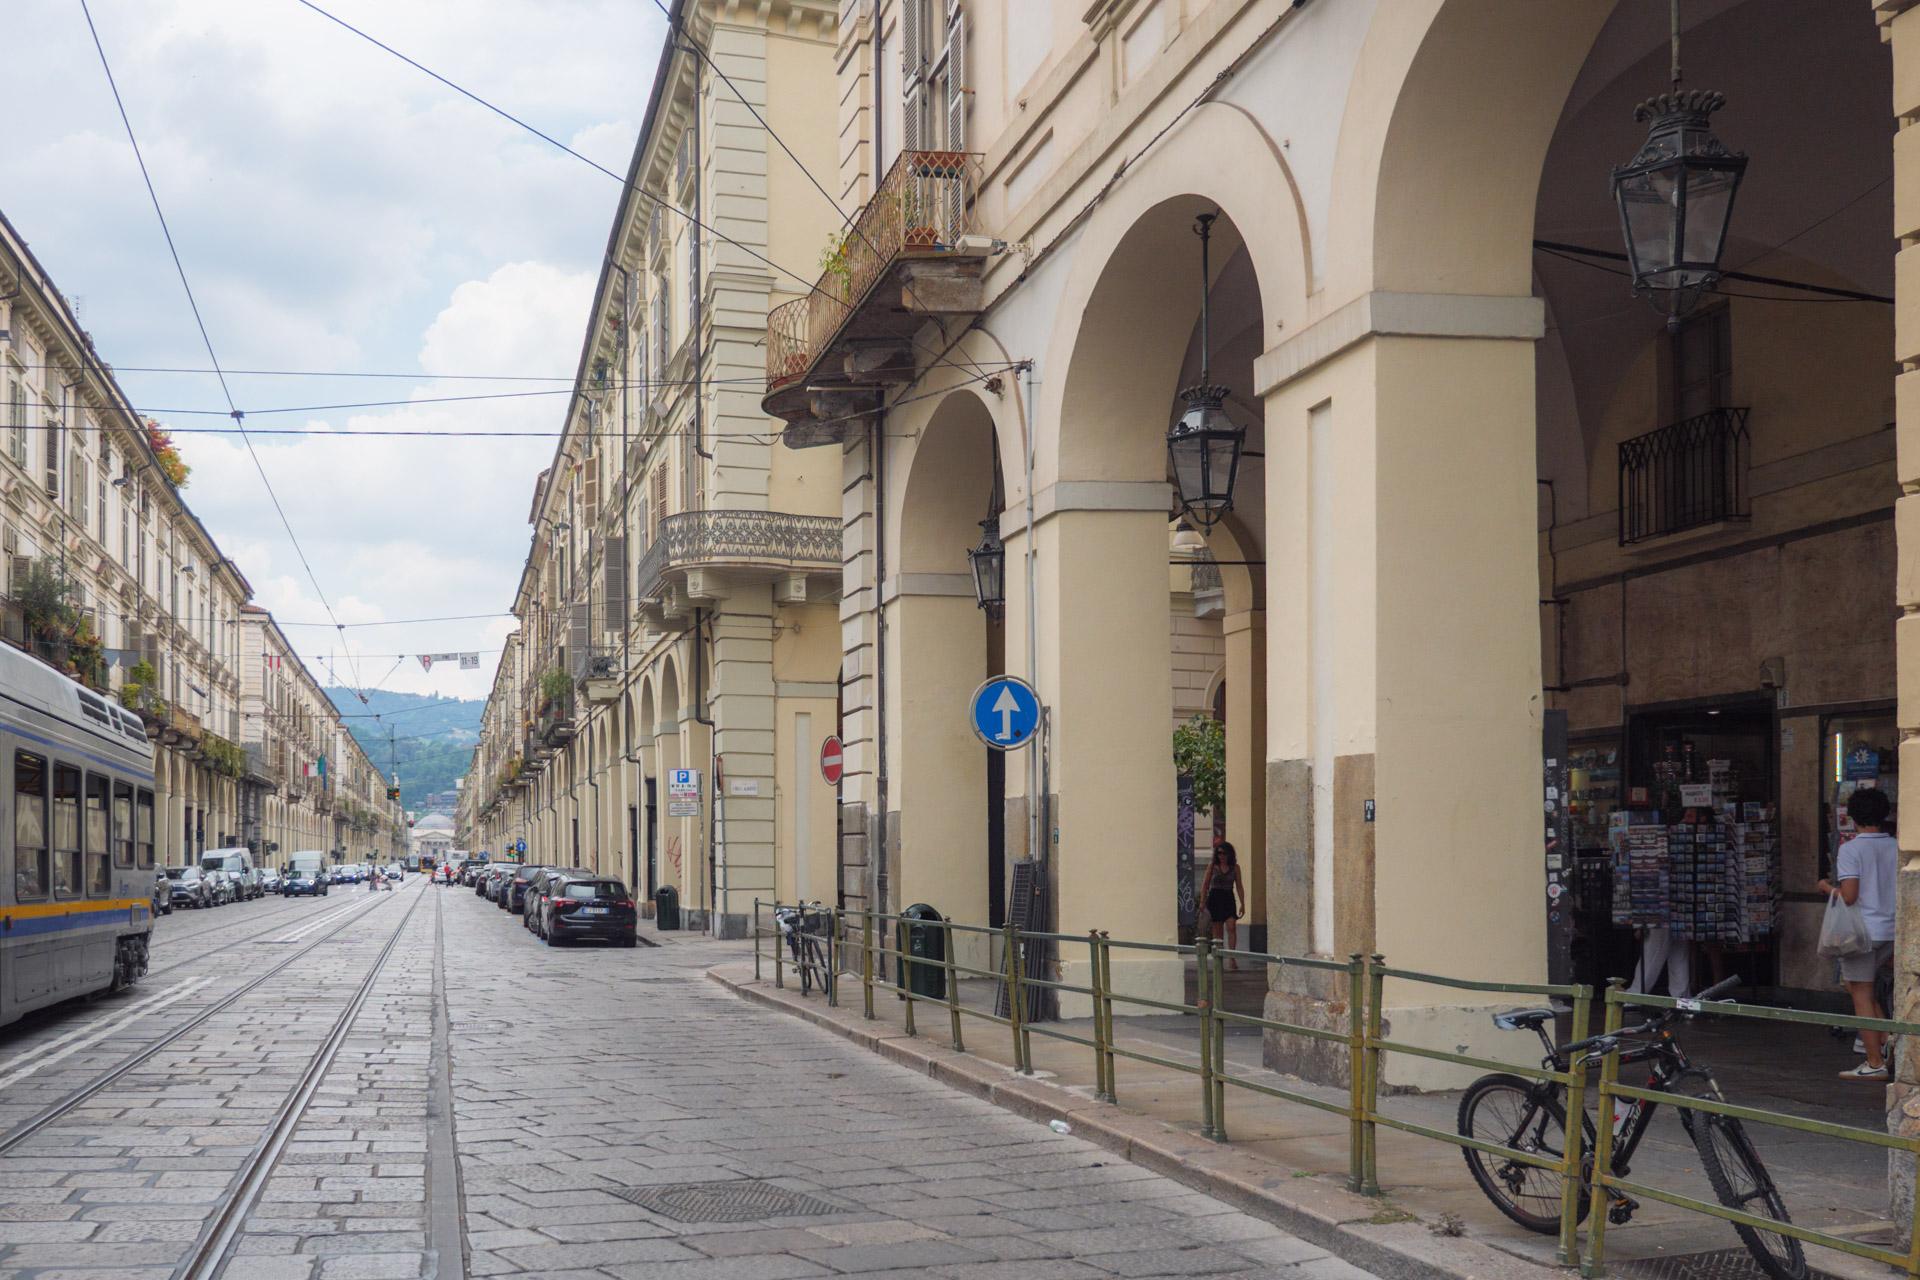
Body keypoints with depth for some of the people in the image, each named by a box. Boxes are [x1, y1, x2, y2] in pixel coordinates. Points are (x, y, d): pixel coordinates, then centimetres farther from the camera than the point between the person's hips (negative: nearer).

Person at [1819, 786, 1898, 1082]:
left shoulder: (1850, 849, -11)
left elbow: (1848, 896, -17)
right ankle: (1886, 1040, 14)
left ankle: (1875, 1064, 4)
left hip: (1862, 932, -6)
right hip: (1893, 931, 6)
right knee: (1860, 986, 24)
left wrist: (1827, 887, 2)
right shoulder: (1898, 847, 5)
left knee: (1861, 995, 2)